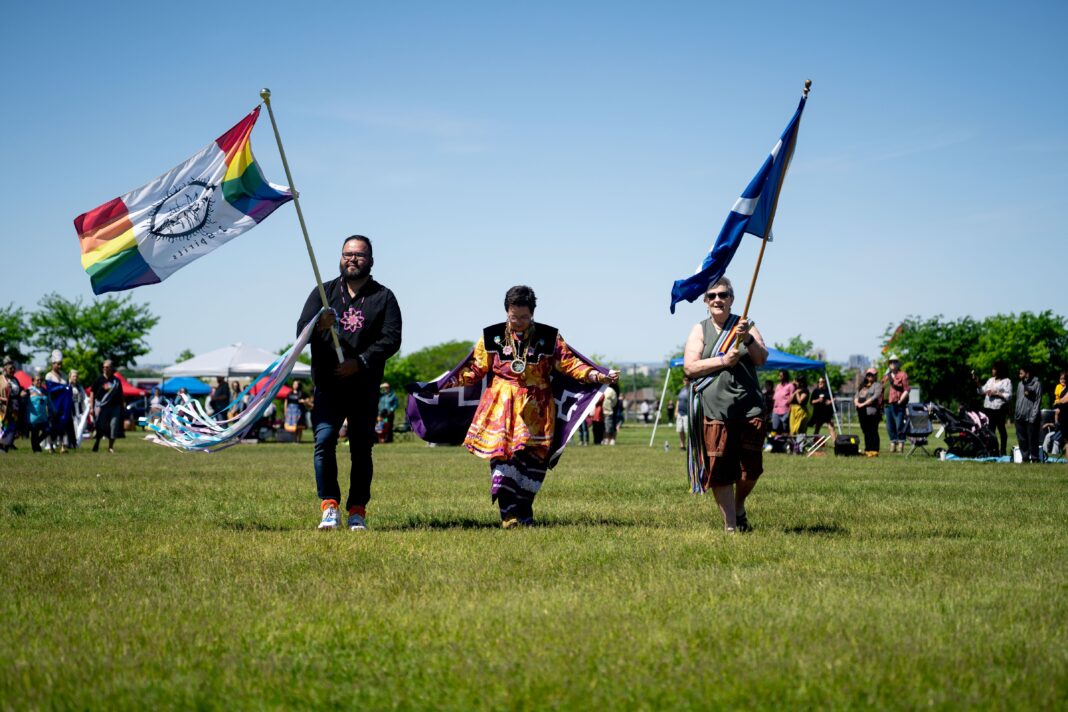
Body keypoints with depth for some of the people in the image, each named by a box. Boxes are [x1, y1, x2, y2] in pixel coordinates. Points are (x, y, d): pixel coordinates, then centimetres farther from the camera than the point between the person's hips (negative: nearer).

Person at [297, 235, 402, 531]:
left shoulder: (383, 297, 8)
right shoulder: (324, 292, 13)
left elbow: (391, 339, -2)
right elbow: (301, 330, 3)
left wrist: (360, 362, -15)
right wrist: (319, 326, -21)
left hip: (364, 388, 0)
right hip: (327, 387, 1)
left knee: (361, 449, 2)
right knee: (324, 442, -13)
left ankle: (357, 512, 8)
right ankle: (329, 506, -8)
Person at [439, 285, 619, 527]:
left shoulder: (549, 337, 4)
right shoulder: (492, 336, 5)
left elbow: (569, 363, 2)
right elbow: (475, 369, 7)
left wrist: (598, 376, -11)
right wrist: (445, 384, -2)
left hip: (536, 407, 0)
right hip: (502, 406, 0)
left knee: (534, 459, -3)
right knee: (502, 454, -11)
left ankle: (524, 513, 9)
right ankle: (509, 514, -10)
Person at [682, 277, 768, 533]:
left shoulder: (745, 325, 11)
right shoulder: (700, 329, 8)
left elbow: (762, 359, -1)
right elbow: (690, 367, -3)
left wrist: (747, 339, -20)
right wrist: (723, 360, -13)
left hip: (749, 406, 1)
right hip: (715, 408, -1)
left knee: (751, 467, 1)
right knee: (719, 468, -4)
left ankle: (739, 506, 29)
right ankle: (730, 523, 7)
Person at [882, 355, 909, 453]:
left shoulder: (903, 375, 0)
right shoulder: (886, 376, 19)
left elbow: (906, 390, -6)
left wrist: (900, 401, -15)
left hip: (898, 404, -6)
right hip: (888, 404, 6)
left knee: (899, 425, -9)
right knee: (890, 426, 7)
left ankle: (901, 444, -6)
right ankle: (893, 444, 14)